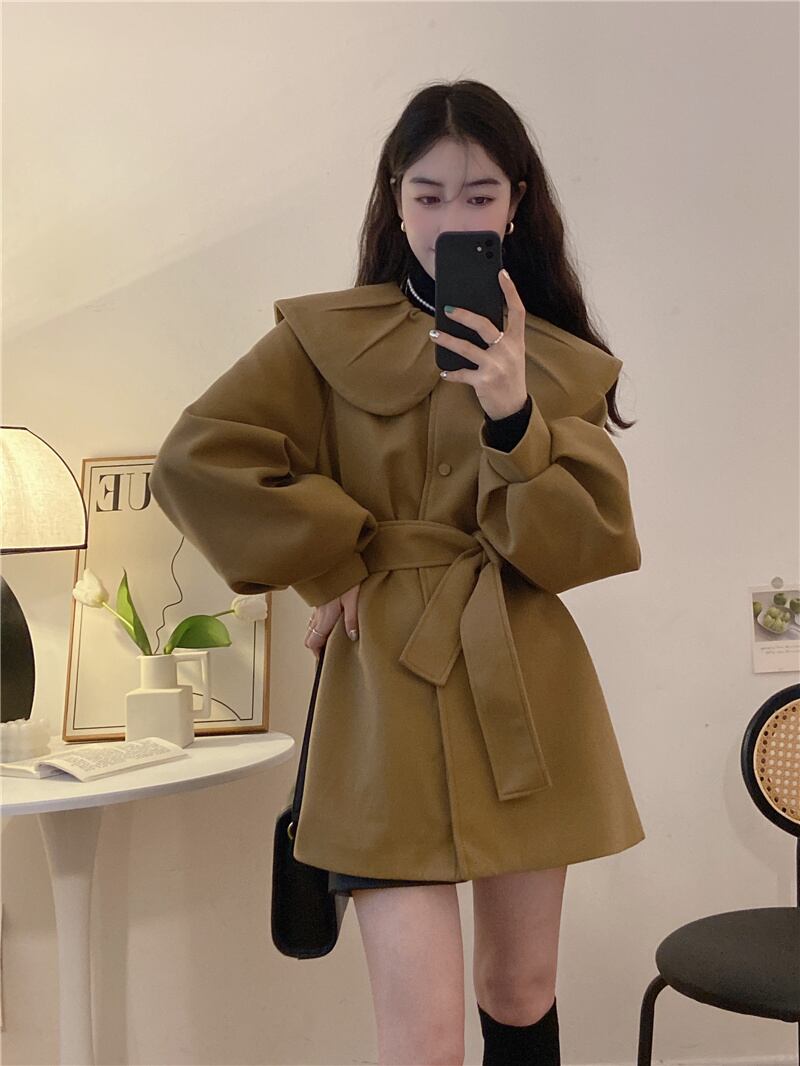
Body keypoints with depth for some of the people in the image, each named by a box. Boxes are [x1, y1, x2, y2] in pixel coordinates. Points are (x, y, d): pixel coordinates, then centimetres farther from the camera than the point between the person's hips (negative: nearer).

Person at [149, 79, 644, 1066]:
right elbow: (196, 457, -10)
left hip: (529, 697, 4)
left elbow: (588, 544, -1)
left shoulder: (567, 364, 9)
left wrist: (515, 418, -17)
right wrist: (334, 568, -7)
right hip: (389, 696, -3)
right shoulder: (327, 336, 0)